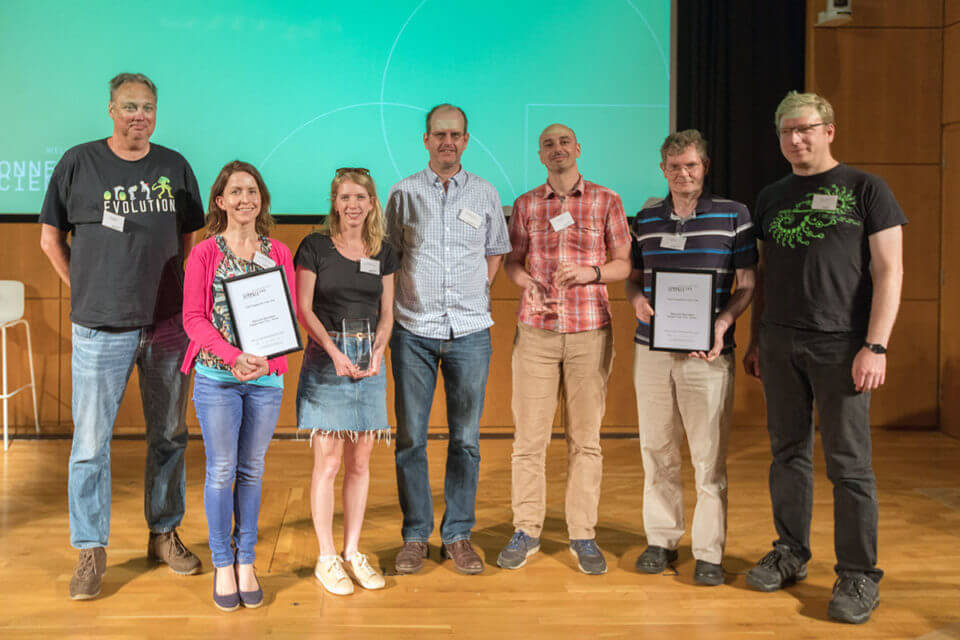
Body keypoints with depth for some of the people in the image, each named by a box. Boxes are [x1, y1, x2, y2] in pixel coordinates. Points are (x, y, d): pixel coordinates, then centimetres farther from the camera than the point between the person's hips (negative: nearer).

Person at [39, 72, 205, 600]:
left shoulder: (174, 167, 7)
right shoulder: (79, 162, 1)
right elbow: (51, 238, 7)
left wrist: (166, 288, 7)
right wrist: (85, 291, 3)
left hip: (167, 324, 3)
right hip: (100, 329, -2)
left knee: (169, 436, 11)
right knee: (90, 442, 0)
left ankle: (164, 535, 27)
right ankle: (91, 551, 14)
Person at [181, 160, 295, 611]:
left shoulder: (279, 253, 7)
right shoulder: (204, 254, 1)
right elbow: (193, 318, -5)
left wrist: (266, 359, -13)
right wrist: (234, 355, -18)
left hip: (267, 378, 2)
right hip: (217, 376, -2)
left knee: (252, 471, 10)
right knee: (221, 470, 3)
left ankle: (246, 562, 22)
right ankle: (222, 565, 17)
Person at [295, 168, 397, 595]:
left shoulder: (382, 253, 10)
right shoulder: (315, 247, -1)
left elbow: (386, 314, 11)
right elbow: (304, 309, -4)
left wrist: (377, 351, -6)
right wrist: (334, 352, -15)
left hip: (369, 359, 4)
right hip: (326, 358, -4)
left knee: (360, 461, 7)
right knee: (328, 461, -1)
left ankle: (353, 552, 19)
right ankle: (326, 557, 10)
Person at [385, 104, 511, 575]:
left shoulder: (484, 193, 9)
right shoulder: (404, 193, 6)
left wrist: (475, 294, 5)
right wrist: (407, 301, 1)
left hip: (470, 331, 1)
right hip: (414, 330, -1)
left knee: (466, 438, 4)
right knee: (410, 437, 2)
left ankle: (458, 534, 17)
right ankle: (415, 536, 15)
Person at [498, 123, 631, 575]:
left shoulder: (606, 201, 6)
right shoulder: (526, 204, 10)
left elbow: (625, 264, 7)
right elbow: (512, 261, 14)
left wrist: (591, 272, -13)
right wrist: (528, 283, -7)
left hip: (590, 333, -1)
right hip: (535, 332, 1)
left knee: (585, 437, 4)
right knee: (529, 435, 1)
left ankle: (583, 535, 15)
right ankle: (525, 532, 14)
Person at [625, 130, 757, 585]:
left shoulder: (733, 215, 1)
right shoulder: (645, 219, 11)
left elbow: (748, 284, 1)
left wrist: (723, 321, -16)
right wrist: (637, 300, -5)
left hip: (707, 351, -3)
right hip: (651, 348, 3)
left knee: (709, 456, 0)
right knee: (656, 449, 9)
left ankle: (709, 552, 12)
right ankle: (660, 540, 23)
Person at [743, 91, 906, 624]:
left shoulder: (864, 189, 0)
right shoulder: (771, 197, 14)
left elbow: (888, 271, -4)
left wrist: (876, 346, -12)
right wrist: (755, 341, 13)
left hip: (841, 346, -4)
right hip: (780, 345, 5)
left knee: (849, 463, -1)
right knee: (788, 454, 11)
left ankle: (858, 577, 11)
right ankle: (791, 555, 24)